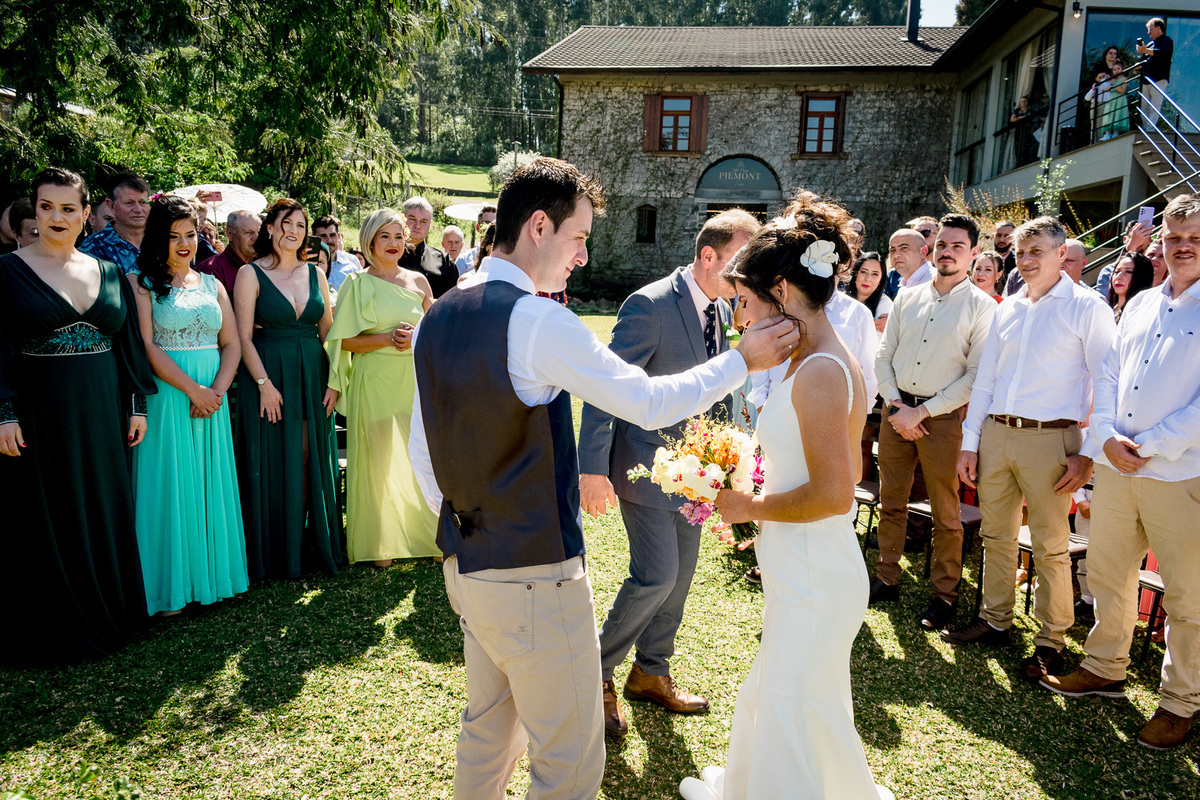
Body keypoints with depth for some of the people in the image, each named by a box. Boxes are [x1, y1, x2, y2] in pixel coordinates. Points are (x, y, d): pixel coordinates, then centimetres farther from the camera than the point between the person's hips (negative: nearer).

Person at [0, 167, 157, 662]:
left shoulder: (109, 272, 8)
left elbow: (129, 343, 10)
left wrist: (137, 404, 5)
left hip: (103, 416, 3)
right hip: (40, 415, -3)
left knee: (106, 515, 10)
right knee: (47, 523, 5)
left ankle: (106, 616, 25)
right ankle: (54, 629, 19)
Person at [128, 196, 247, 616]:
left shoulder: (211, 283, 13)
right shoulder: (140, 282, 0)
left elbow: (231, 344, 8)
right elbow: (146, 346, -10)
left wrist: (217, 390, -8)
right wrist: (192, 389, -16)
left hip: (212, 396, 4)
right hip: (165, 396, -4)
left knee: (210, 483, 8)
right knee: (170, 483, 0)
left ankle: (210, 574, 20)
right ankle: (169, 585, 11)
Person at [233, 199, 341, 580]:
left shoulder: (315, 274, 10)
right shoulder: (251, 274, -1)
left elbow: (328, 331, 9)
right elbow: (244, 337, -7)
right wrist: (264, 384, -15)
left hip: (313, 376, 4)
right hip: (269, 376, -4)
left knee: (310, 460, 6)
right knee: (273, 465, 2)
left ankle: (306, 543, 19)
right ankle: (276, 552, 14)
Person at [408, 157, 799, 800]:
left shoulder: (436, 319, 5)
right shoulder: (538, 320, -20)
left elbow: (421, 452, 12)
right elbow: (649, 403, -16)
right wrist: (743, 359, -3)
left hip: (464, 567, 9)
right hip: (535, 576, -8)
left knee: (488, 729, 26)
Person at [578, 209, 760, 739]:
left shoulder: (722, 310, 6)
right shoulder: (651, 305, -19)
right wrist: (593, 470, -22)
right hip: (646, 463, -8)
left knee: (681, 573, 15)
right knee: (656, 575, -8)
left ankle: (651, 673, 34)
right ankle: (597, 671, 15)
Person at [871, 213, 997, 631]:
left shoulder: (982, 307, -3)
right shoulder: (908, 298, 9)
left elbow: (976, 375, -8)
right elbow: (884, 356, 10)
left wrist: (923, 412, -13)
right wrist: (895, 405, -4)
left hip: (943, 417, -4)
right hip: (896, 410, 4)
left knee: (945, 512, 5)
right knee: (891, 501, 11)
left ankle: (945, 594, 19)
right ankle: (887, 579, 25)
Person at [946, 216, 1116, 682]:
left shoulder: (1086, 308, -2)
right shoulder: (1007, 309, 13)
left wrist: (1087, 454, -11)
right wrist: (969, 443, 11)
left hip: (1049, 438, -5)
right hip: (996, 434, 5)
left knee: (1050, 547, 2)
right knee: (996, 537, 13)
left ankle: (1051, 641, 17)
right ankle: (995, 621, 28)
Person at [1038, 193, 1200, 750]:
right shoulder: (1139, 305, 14)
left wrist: (1149, 447, -15)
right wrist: (1107, 435, -4)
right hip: (1115, 467, 6)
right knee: (1107, 574, 15)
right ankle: (1105, 669, 32)